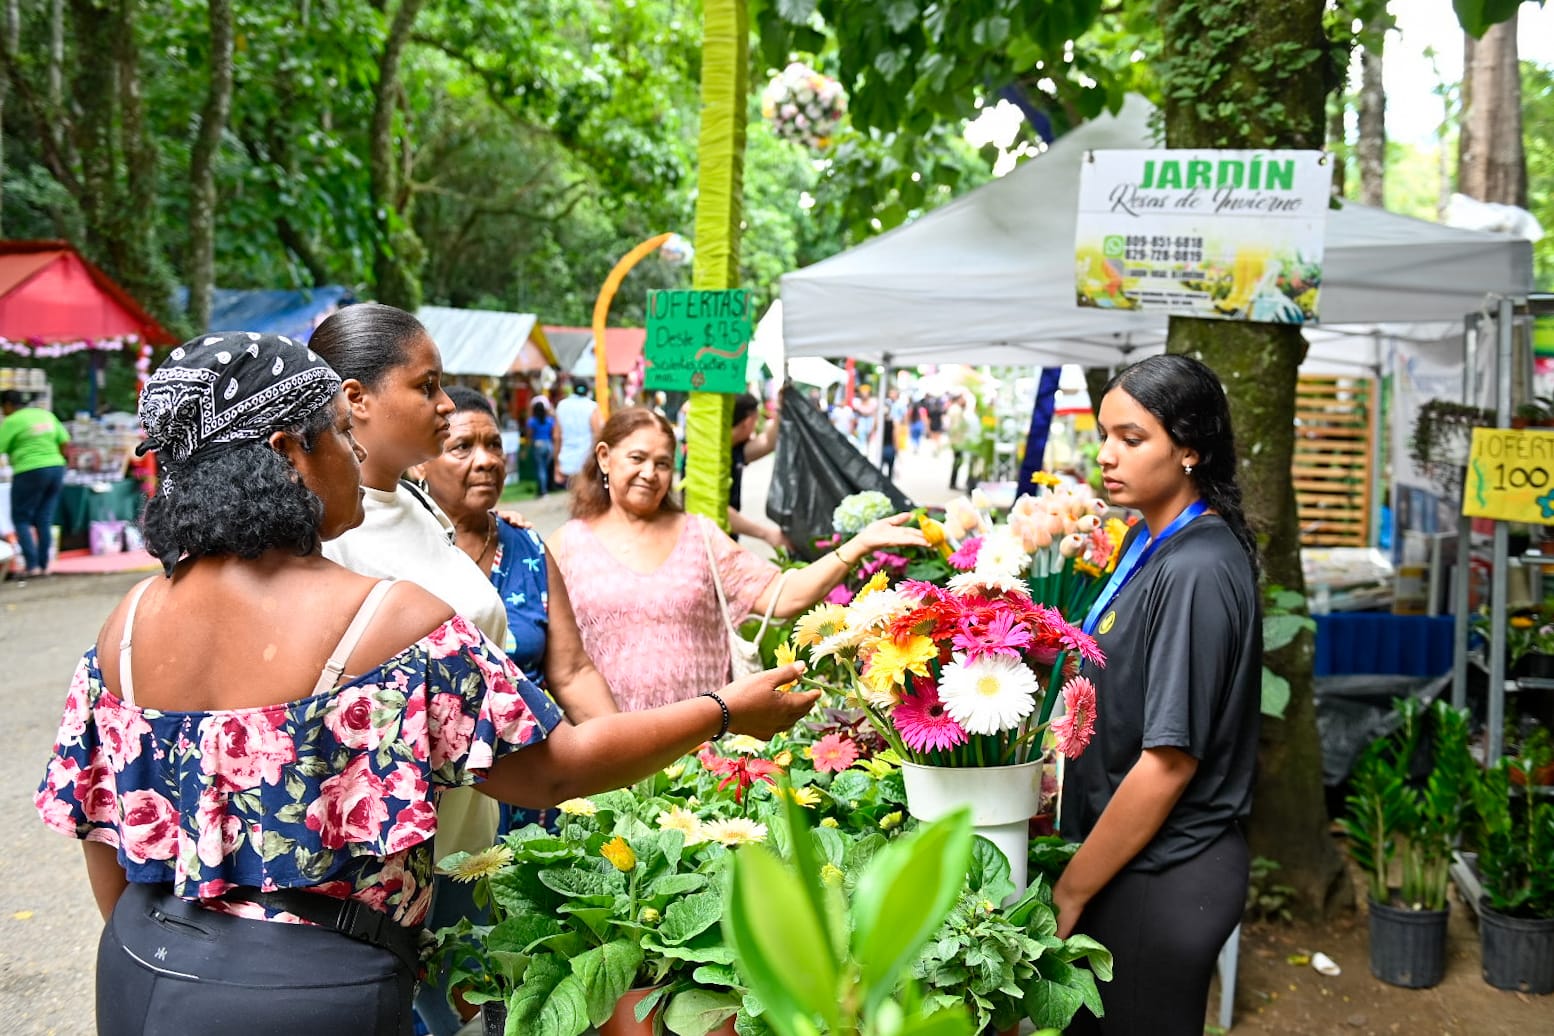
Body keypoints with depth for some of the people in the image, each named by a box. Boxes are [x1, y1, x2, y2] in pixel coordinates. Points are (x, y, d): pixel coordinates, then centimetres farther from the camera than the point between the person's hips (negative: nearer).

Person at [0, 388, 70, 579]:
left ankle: (32, 565, -5)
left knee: (21, 519, 4)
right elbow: (65, 442, 13)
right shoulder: (46, 414, 13)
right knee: (45, 520, 11)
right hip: (56, 469, 7)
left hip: (30, 473, -7)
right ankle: (44, 565, 12)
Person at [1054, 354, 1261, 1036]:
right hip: (1132, 858, 9)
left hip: (1161, 878, -9)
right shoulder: (1150, 541, 6)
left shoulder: (1197, 574, -22)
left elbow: (1169, 762, -22)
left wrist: (1072, 889, -14)